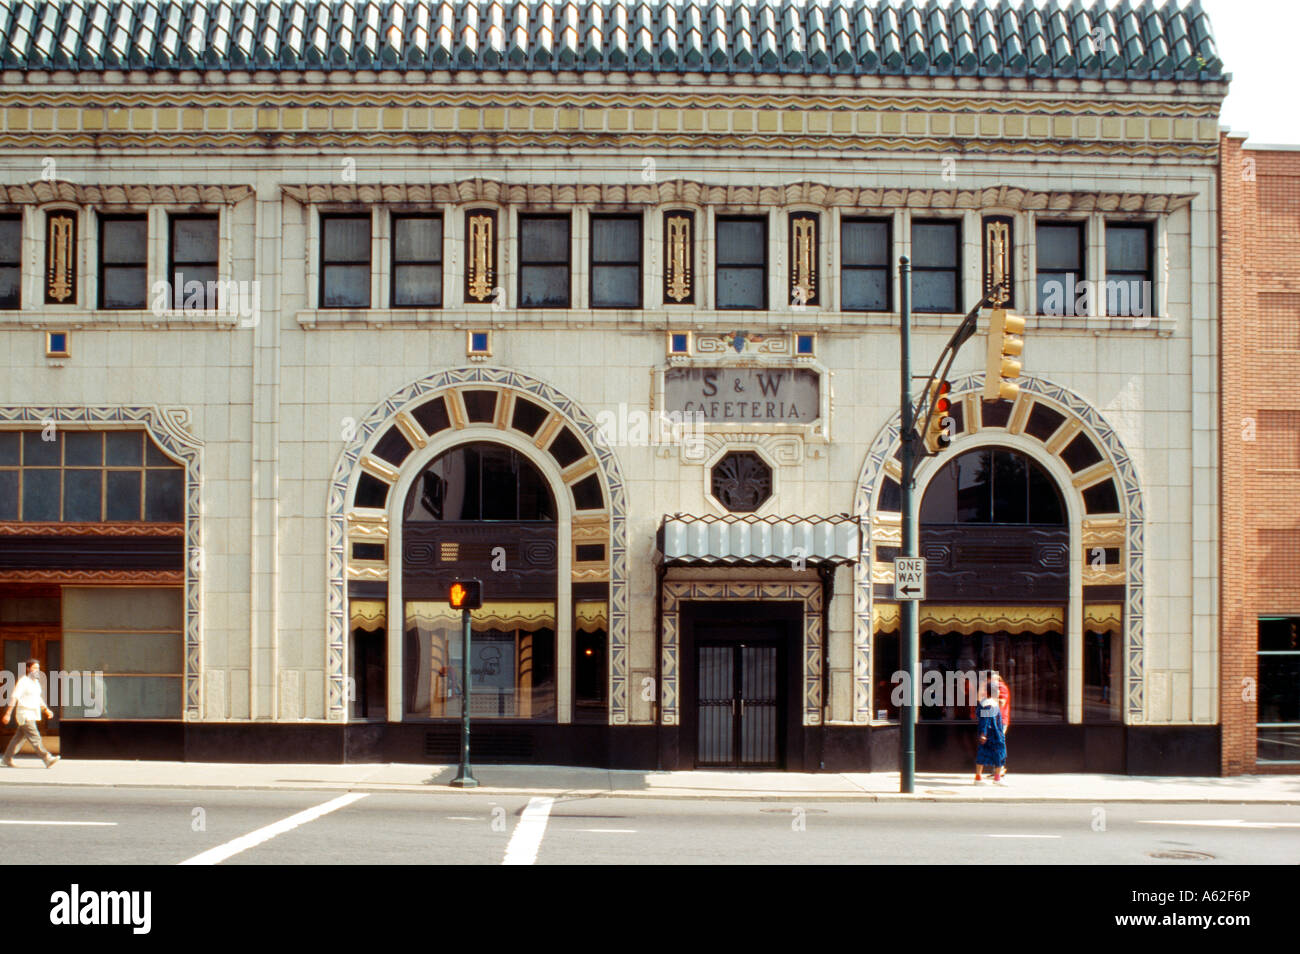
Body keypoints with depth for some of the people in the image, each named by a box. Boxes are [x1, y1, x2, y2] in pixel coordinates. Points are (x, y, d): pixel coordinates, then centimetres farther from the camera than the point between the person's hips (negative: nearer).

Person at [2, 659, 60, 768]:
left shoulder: (36, 682, 15)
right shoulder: (23, 681, -11)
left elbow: (39, 699, 25)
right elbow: (14, 698, -14)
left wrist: (46, 710, 14)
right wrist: (7, 714, -18)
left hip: (33, 716, 9)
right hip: (25, 715, -9)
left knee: (19, 738, 13)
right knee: (35, 738, -12)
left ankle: (7, 758, 22)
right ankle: (47, 759, -19)